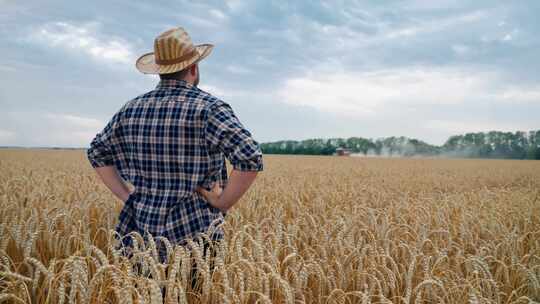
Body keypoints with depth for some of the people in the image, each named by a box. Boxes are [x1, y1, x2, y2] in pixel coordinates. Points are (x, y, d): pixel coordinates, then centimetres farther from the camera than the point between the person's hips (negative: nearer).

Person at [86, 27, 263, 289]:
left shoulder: (132, 109, 6)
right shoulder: (209, 107, -11)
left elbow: (96, 152, 17)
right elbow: (251, 158, -23)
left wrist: (127, 196, 12)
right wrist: (222, 203, -11)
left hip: (141, 234, 5)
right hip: (193, 233, -4)